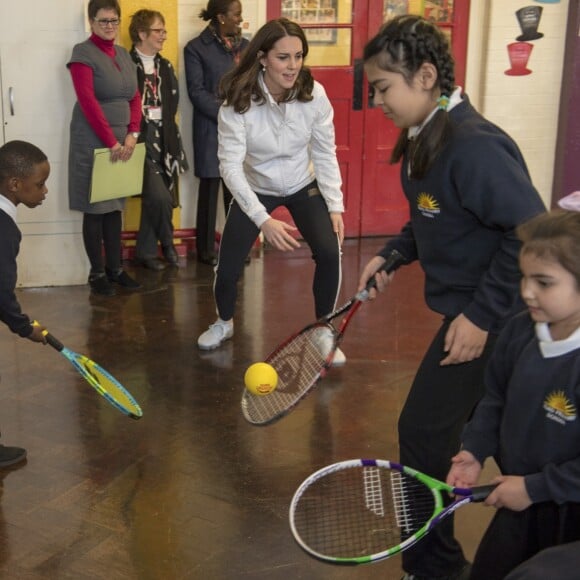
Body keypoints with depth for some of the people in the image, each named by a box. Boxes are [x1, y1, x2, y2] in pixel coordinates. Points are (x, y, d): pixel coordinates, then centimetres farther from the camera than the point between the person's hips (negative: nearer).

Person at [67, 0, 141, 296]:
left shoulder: (124, 55, 12)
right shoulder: (83, 53, -9)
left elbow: (135, 98, 11)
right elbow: (88, 102, -17)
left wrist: (132, 134, -4)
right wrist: (111, 142, -18)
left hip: (122, 142, 6)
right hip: (93, 142, -6)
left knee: (115, 207, 10)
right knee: (95, 209, 1)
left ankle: (115, 268, 18)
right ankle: (97, 272, 9)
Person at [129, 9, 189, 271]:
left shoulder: (165, 67, 14)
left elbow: (173, 104, 14)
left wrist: (164, 129, 2)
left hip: (164, 139, 6)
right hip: (141, 139, -6)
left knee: (154, 199, 6)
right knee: (159, 197, -16)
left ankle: (146, 251, 19)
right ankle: (166, 243, 7)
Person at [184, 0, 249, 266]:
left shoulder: (245, 45, 12)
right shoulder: (196, 48, -2)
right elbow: (197, 92, -8)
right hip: (212, 130, -4)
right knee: (210, 190, 3)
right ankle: (206, 249, 12)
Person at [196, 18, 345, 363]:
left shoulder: (314, 94, -21)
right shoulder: (238, 101, -28)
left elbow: (325, 154, -12)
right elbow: (231, 166, -30)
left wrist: (335, 206, -19)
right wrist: (264, 220, -38)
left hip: (304, 186, 1)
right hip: (255, 190, -1)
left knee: (329, 253, -18)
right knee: (227, 269, -5)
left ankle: (323, 333, 5)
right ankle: (224, 323, 30)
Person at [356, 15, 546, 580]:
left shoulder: (473, 145, -25)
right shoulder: (422, 139, 4)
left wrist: (482, 315, -24)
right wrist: (393, 253, 5)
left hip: (488, 320, -9)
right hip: (466, 309, 9)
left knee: (424, 432, -1)